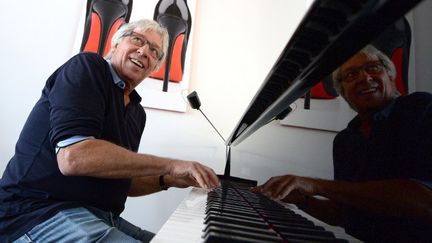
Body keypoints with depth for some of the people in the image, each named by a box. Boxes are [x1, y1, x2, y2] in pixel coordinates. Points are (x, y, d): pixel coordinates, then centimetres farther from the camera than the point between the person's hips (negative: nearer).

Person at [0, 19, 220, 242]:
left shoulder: (137, 112, 12)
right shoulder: (87, 67, -9)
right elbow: (73, 157, -25)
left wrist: (168, 180, 3)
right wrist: (170, 164, -20)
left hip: (98, 216, 8)